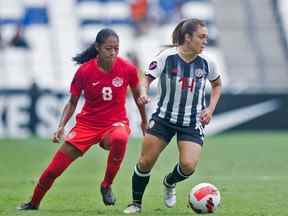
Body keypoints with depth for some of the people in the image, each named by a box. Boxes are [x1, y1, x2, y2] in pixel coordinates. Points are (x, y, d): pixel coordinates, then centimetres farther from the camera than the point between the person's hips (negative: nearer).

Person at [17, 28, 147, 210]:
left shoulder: (128, 69, -11)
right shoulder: (84, 71, -11)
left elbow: (138, 96, 9)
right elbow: (72, 102, 3)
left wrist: (144, 121, 18)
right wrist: (61, 126, -10)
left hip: (116, 122, -1)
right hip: (87, 124, 1)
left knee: (120, 139, -41)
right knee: (54, 169, -2)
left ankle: (107, 186, -18)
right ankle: (34, 204, 25)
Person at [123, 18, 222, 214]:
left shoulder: (205, 63, -4)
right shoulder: (166, 57, -13)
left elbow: (217, 84, 15)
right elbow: (148, 78, -5)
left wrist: (210, 109, 3)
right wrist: (144, 93, -27)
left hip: (193, 123, 1)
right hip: (164, 117, -1)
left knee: (188, 166, -16)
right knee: (145, 163, -2)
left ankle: (169, 183, 20)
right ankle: (136, 203, 20)